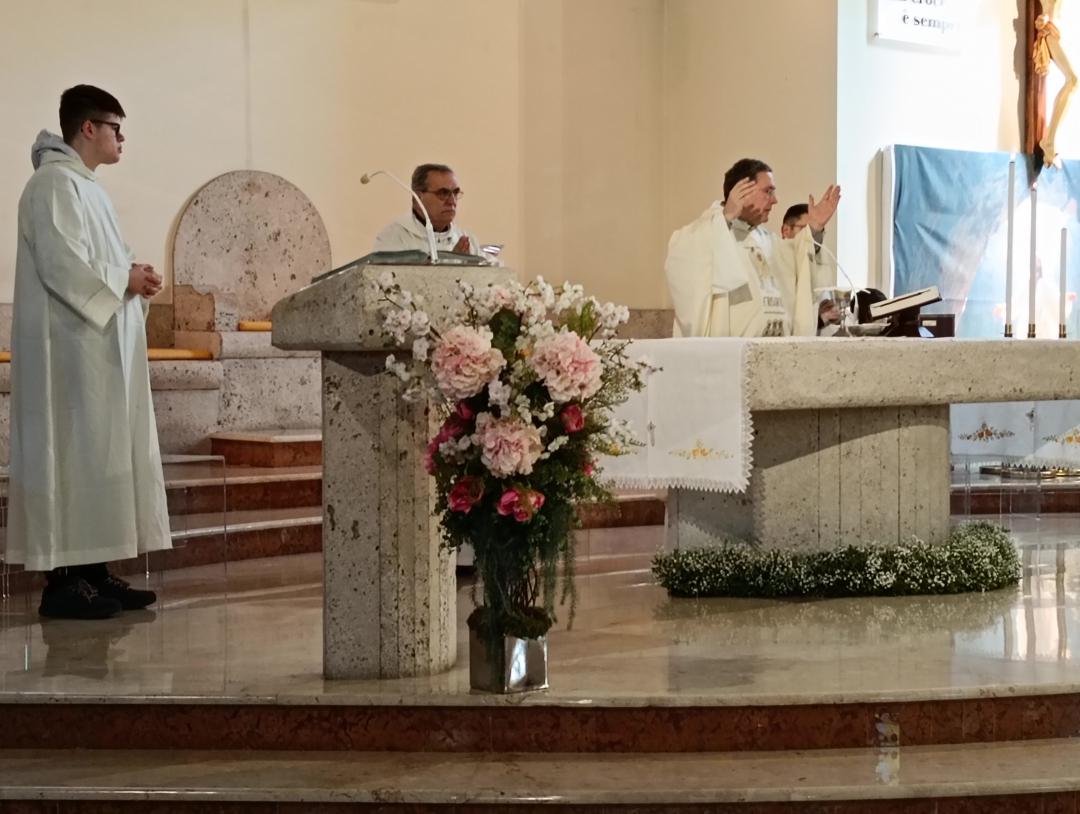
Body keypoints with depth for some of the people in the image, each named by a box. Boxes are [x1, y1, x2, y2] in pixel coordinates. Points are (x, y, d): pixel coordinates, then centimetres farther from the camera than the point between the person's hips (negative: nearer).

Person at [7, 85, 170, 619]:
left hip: (100, 345, 10)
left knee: (101, 453, 9)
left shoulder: (85, 186, 20)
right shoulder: (55, 183, -11)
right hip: (71, 347, -10)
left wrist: (131, 277, 6)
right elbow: (59, 264, -21)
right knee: (73, 454, -9)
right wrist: (125, 280, -12)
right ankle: (64, 580, -6)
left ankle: (91, 572, 13)